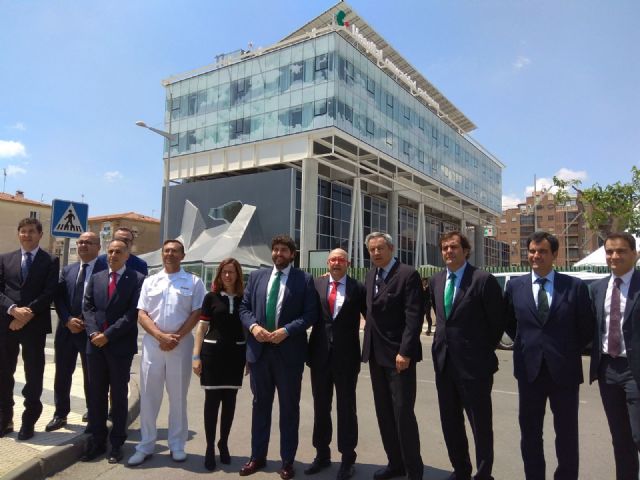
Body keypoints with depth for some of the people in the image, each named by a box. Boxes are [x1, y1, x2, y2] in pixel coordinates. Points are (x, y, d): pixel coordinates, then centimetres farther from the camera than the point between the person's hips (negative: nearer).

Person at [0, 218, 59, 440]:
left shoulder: (50, 261, 2)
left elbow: (49, 293, -7)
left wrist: (28, 313, -16)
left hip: (35, 325, -3)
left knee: (33, 376, 4)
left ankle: (28, 422, 17)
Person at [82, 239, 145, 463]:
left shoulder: (137, 279, -4)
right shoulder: (95, 278, 13)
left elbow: (133, 313, -11)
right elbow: (87, 308, 8)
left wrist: (108, 335, -14)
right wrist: (93, 332, -8)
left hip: (121, 345, -4)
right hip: (95, 344, 4)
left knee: (118, 395, 6)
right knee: (96, 394, 10)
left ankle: (116, 444, 18)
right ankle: (97, 441, 23)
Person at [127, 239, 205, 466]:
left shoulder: (193, 282, 3)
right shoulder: (149, 281, 9)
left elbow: (196, 313, -2)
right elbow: (142, 314, 2)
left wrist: (176, 338, -11)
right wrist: (161, 336, -11)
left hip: (181, 345, -2)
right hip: (152, 343, 2)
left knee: (178, 397, 8)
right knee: (148, 396, 7)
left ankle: (177, 445, 20)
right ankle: (146, 445, 20)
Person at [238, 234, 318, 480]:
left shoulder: (304, 280, -2)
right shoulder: (256, 276, 9)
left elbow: (310, 314, -7)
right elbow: (244, 307, 8)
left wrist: (286, 330, -18)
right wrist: (253, 326, -11)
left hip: (289, 351, -3)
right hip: (259, 349, 3)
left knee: (289, 407, 9)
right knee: (260, 404, 15)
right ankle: (257, 456, 30)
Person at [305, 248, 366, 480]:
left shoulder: (358, 288, -3)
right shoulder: (316, 284, 2)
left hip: (346, 356, -2)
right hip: (320, 354, 2)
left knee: (346, 407, 9)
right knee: (321, 407, 15)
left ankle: (347, 458, 25)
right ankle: (322, 454, 32)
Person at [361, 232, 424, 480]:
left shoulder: (408, 274, -12)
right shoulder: (371, 274, 11)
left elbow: (414, 317, -18)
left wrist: (404, 352, -22)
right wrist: (370, 323, 10)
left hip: (398, 354, -7)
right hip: (375, 353, 8)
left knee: (403, 413, -3)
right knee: (384, 412, 14)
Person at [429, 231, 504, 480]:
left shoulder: (483, 280, -12)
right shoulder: (436, 281, 7)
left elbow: (497, 322, -6)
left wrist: (483, 351, 2)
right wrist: (446, 341, 12)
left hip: (473, 364, -6)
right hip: (444, 362, 7)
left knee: (480, 424, 6)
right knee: (450, 422, 17)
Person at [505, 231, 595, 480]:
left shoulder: (575, 286, -4)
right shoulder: (515, 286, 1)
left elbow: (586, 328, 4)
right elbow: (509, 323, 14)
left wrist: (569, 352, 4)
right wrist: (525, 345, 7)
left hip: (564, 370, -1)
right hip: (529, 369, 2)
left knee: (567, 434, 12)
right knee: (530, 433, 13)